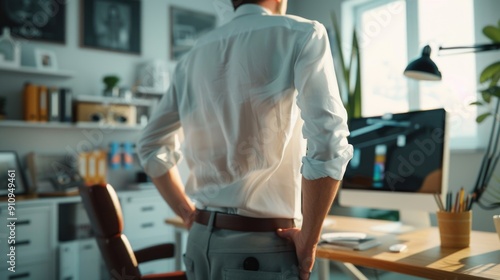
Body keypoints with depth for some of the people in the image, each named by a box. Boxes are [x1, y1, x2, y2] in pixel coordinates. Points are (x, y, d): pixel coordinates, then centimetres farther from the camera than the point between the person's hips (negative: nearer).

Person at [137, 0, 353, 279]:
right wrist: (308, 240, -11)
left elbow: (152, 146, 14)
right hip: (262, 246, -5)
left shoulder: (195, 55, 9)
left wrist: (191, 215, 15)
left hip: (201, 242, 6)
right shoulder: (302, 34, -7)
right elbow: (328, 142, -20)